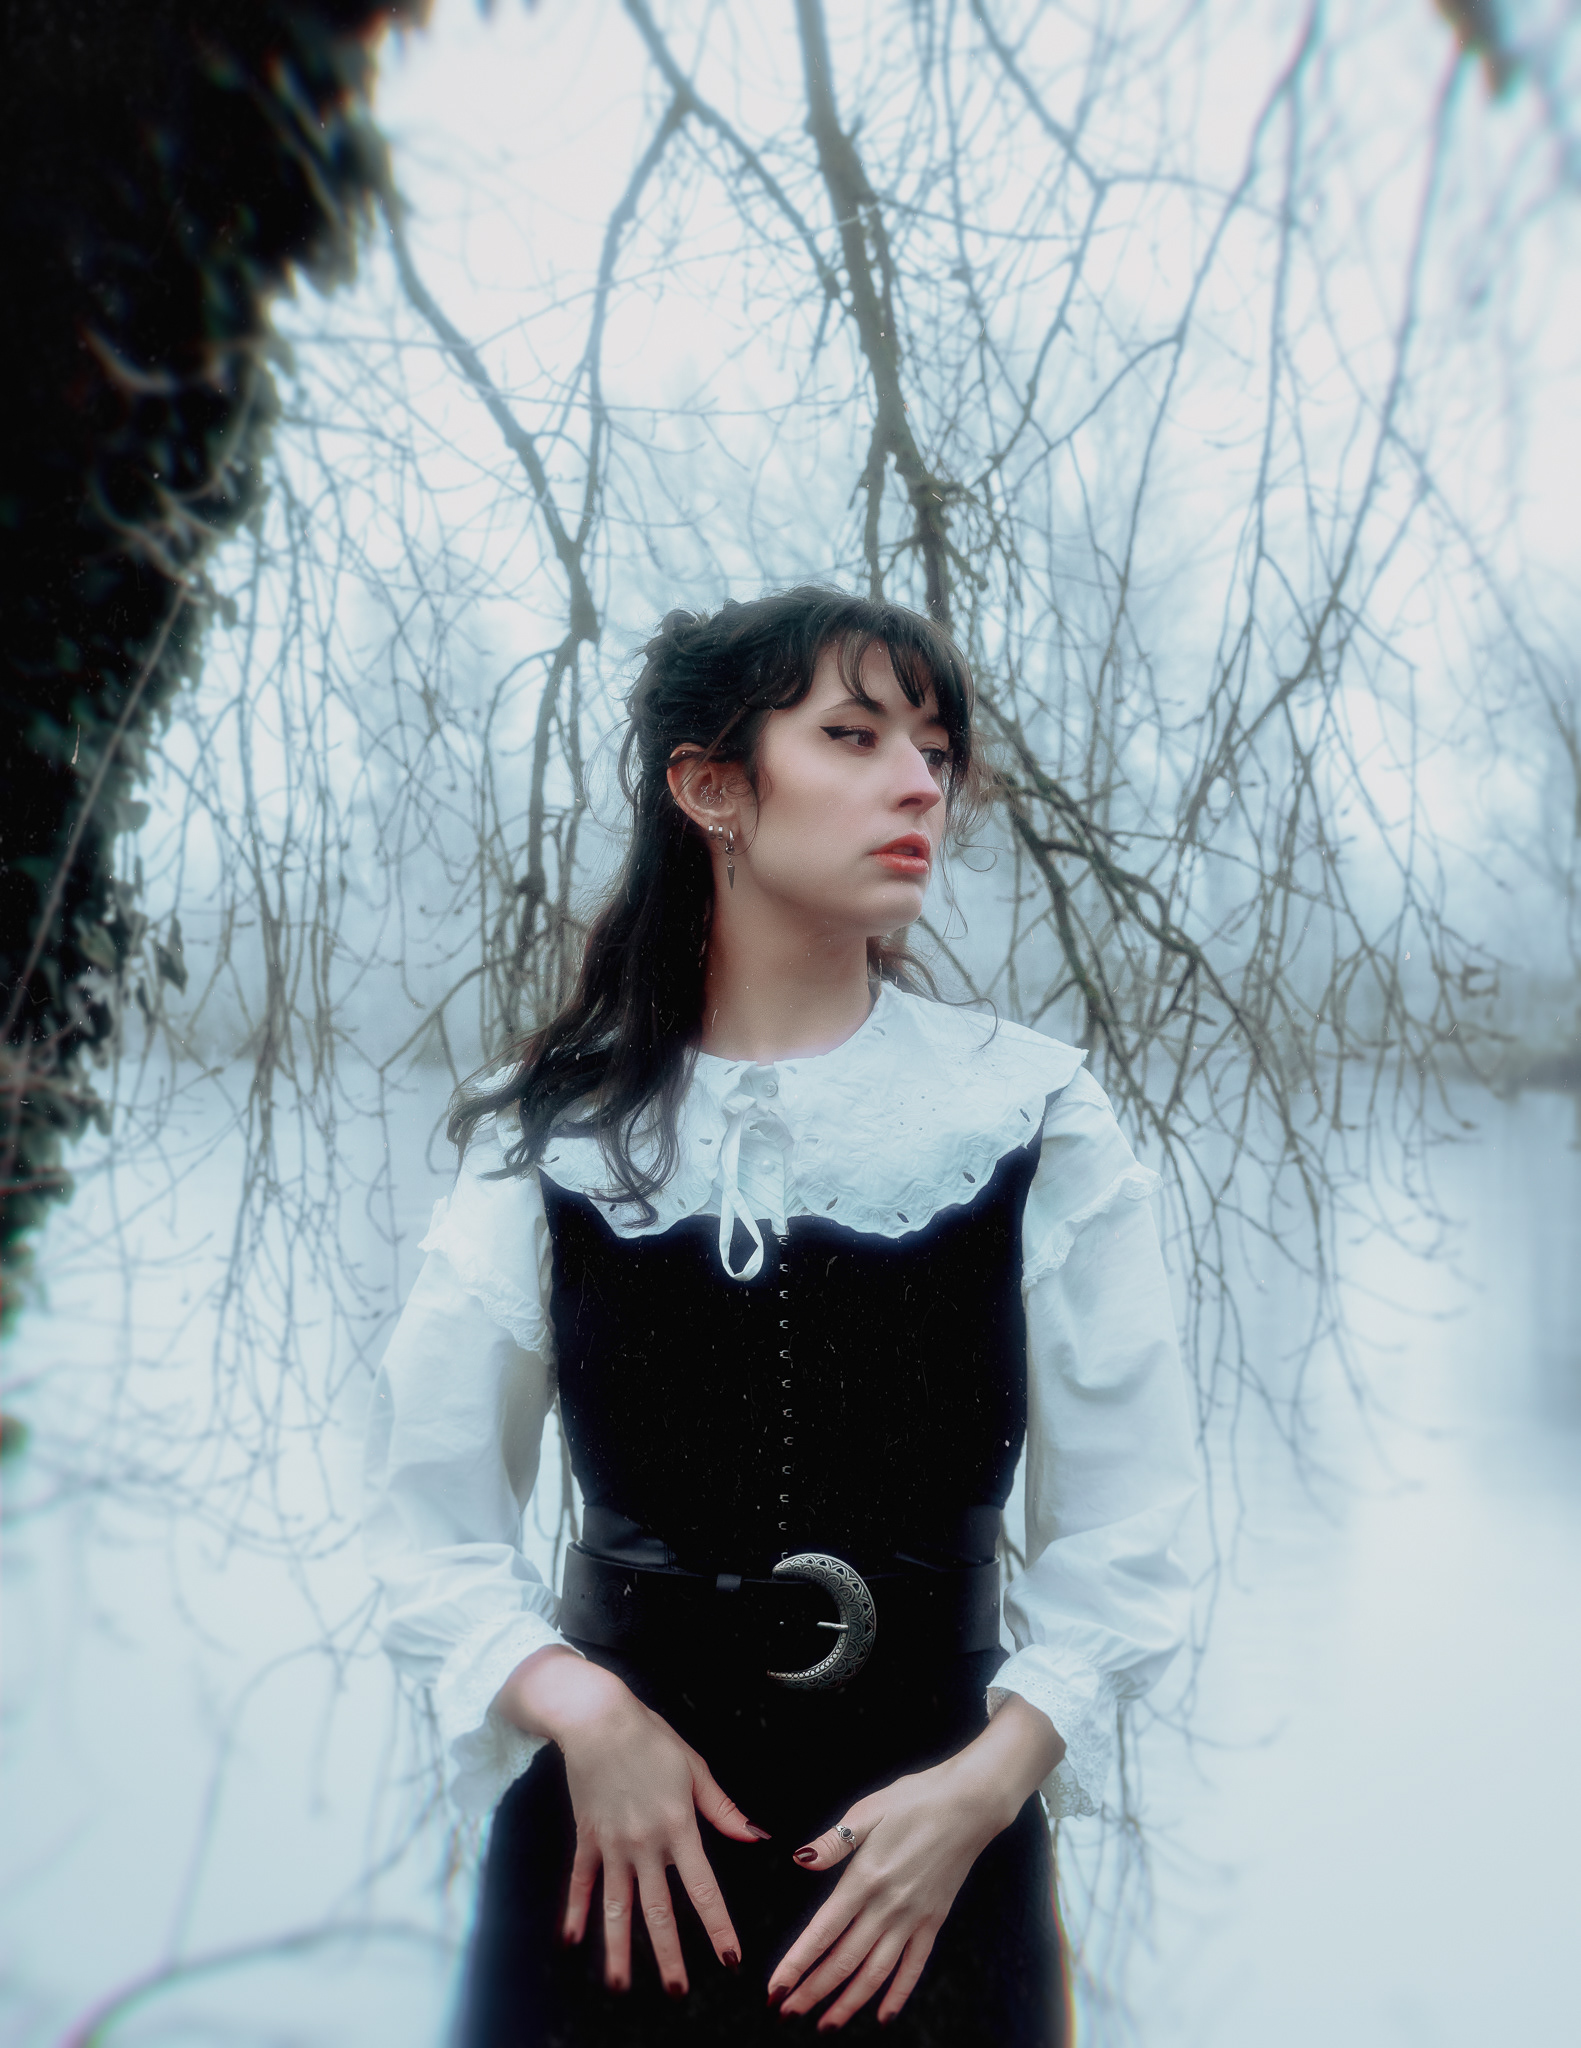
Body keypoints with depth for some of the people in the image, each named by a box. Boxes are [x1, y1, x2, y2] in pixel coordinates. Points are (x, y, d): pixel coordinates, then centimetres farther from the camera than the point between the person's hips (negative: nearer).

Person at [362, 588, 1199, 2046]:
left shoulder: (1033, 1120, -4)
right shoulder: (553, 1134, -2)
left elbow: (1123, 1533, -3)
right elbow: (436, 1519, 0)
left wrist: (985, 1786, -14)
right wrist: (579, 1709, -14)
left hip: (933, 1858, 0)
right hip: (614, 1849, 1)